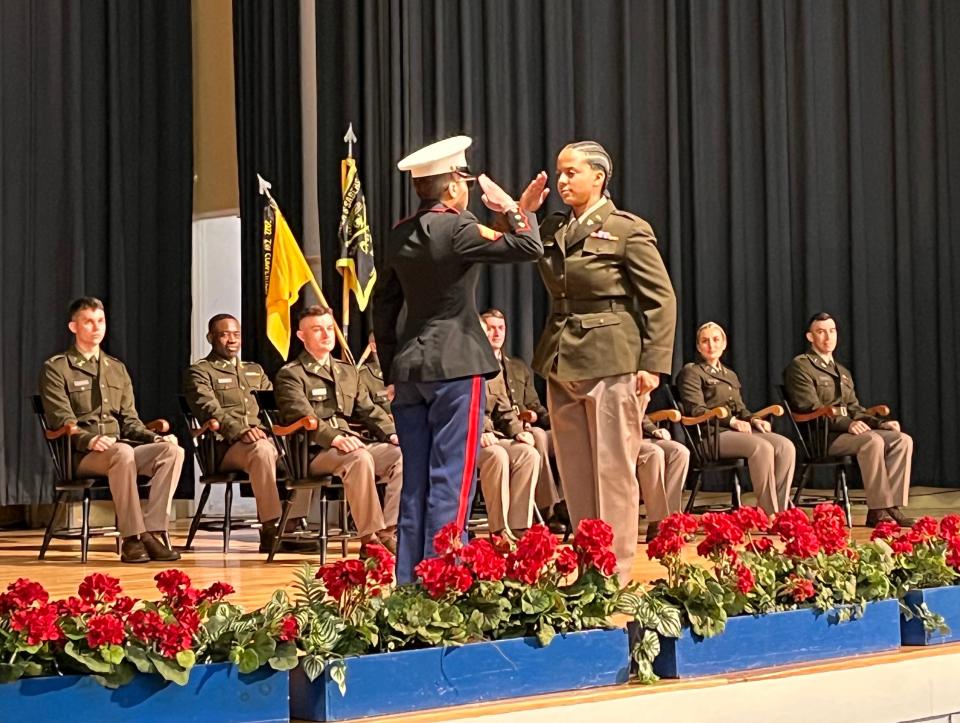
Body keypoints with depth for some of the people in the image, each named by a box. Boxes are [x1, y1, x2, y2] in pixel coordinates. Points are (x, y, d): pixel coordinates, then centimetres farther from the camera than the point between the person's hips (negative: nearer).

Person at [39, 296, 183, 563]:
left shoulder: (117, 368, 23)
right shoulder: (55, 369, 4)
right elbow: (62, 422, -7)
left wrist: (155, 438, -1)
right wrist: (90, 439, -27)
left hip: (119, 448, 6)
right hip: (80, 455, -5)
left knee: (172, 450, -24)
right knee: (123, 452, -39)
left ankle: (152, 533, -29)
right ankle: (131, 539, -37)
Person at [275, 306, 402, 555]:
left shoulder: (348, 371, 26)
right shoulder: (290, 374, 4)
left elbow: (368, 411, 21)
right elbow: (302, 417, -12)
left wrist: (391, 434, 0)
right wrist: (335, 438, -29)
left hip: (352, 445, 6)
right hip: (313, 452, -6)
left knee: (401, 455, -22)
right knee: (360, 458, -37)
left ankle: (391, 532, -30)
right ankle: (370, 539, -36)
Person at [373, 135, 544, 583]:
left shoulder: (400, 235, 11)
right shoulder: (457, 228, -11)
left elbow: (383, 306, 16)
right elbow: (529, 248, -16)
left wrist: (390, 371, 21)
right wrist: (510, 208, 0)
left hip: (408, 366, 7)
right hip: (455, 365, -7)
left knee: (415, 480, 11)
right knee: (452, 479, -5)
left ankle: (408, 583, 13)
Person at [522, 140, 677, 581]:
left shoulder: (628, 230, -4)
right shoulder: (553, 228, 13)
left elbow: (661, 300, -6)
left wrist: (654, 364, -12)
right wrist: (519, 214, -1)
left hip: (611, 362, -6)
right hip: (562, 363, 6)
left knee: (613, 470, -2)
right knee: (573, 472, 8)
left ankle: (616, 574, 4)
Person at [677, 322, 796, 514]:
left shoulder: (731, 375, 29)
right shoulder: (691, 372, 6)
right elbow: (696, 410, -6)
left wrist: (753, 419, 1)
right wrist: (732, 421, -16)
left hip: (738, 429, 7)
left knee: (786, 446, -20)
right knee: (762, 447, -33)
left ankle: (780, 511, -26)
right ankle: (768, 513, -32)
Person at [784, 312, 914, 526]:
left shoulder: (843, 372, 27)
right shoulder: (800, 366, 0)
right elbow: (810, 408, -12)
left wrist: (880, 423, 2)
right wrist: (848, 423, -23)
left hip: (847, 431, 8)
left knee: (903, 440, -14)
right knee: (873, 441, -33)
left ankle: (892, 507, -22)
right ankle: (877, 511, -32)